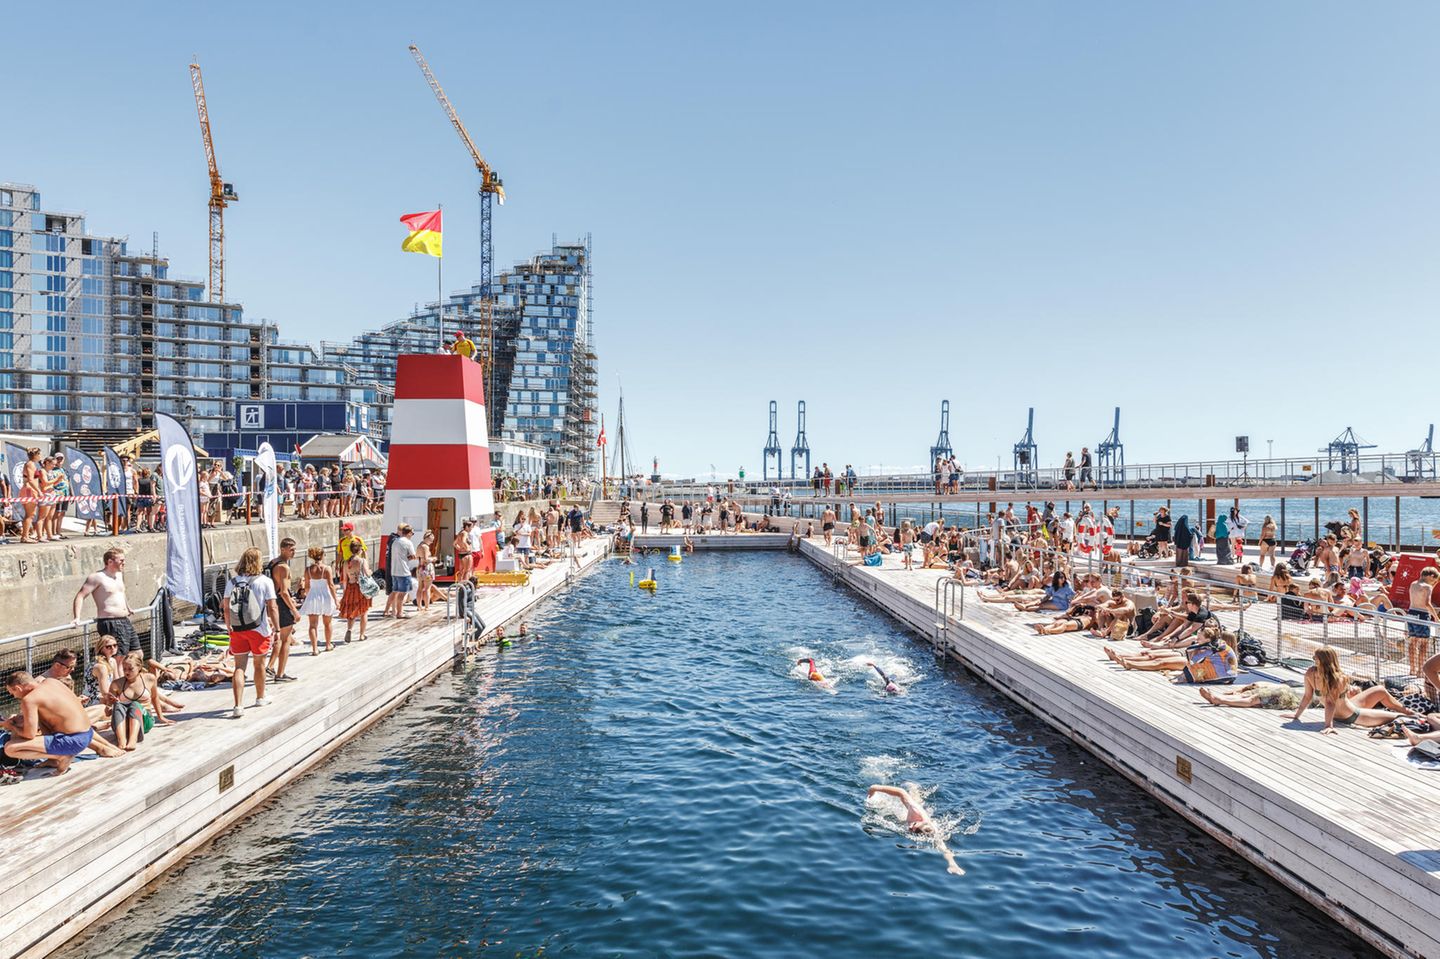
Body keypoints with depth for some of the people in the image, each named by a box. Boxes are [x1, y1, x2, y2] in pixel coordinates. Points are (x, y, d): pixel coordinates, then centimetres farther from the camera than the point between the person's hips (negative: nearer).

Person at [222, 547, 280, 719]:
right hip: (259, 629, -2)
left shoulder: (232, 582, 2)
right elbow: (272, 607, -10)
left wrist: (229, 627, 20)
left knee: (239, 667, 4)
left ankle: (238, 706, -6)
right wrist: (277, 628, -4)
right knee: (259, 664, 15)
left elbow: (226, 607, 7)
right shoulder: (265, 581, -8)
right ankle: (260, 698, 34)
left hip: (237, 630, 2)